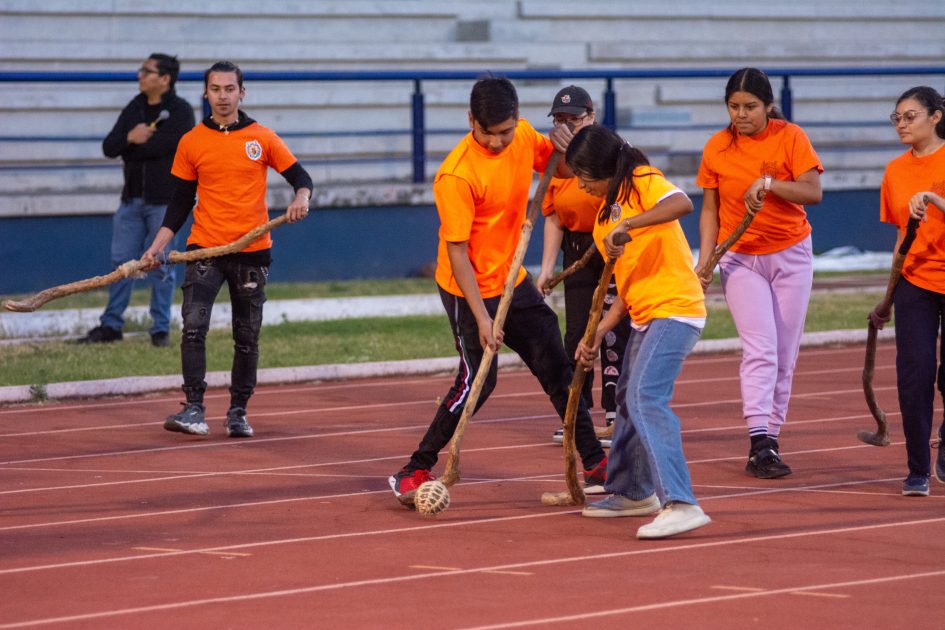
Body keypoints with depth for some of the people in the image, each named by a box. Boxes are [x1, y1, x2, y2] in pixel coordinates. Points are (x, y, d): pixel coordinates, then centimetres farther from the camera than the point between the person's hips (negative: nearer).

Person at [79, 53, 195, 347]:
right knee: (122, 261, 6)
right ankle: (111, 325, 11)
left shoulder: (180, 111, -6)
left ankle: (160, 329, 8)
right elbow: (109, 147, 4)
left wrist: (131, 147, -7)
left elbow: (163, 145, -21)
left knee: (161, 266, 0)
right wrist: (130, 138, -16)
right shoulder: (134, 108, 12)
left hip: (164, 201, -6)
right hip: (132, 198, 6)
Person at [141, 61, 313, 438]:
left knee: (247, 338, 6)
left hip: (252, 252, 1)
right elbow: (180, 203, 8)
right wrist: (157, 247, 0)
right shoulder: (191, 142, 5)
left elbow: (300, 177, 6)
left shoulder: (262, 138, 3)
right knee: (193, 325, -17)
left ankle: (238, 413, 18)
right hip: (204, 249, 0)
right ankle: (194, 410, -16)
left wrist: (301, 200, -17)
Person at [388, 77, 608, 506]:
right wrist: (482, 318, -28)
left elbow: (563, 170, 14)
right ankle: (415, 472, 0)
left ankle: (594, 463, 20)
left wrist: (566, 151, -10)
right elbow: (456, 253, -24)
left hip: (513, 280, 7)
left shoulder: (524, 137, -6)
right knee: (477, 381, -12)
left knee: (557, 369, 10)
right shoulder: (457, 174, -26)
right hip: (469, 289, -7)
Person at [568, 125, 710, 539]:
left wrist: (626, 225, -37)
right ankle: (634, 493, 39)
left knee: (646, 400, -22)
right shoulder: (604, 217, 16)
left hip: (676, 310, -10)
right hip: (645, 318, 10)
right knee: (628, 401, 21)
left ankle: (681, 505, -28)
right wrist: (598, 333, 8)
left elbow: (682, 204, -33)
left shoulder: (644, 182, -9)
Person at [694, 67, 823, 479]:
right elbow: (710, 210, 3)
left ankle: (770, 440, 13)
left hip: (791, 255, 1)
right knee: (760, 349, -16)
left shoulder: (790, 137, -7)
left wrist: (769, 183, -29)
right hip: (740, 259, -1)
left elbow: (813, 192, -16)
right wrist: (704, 260, -7)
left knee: (785, 355, 3)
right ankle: (759, 440, -25)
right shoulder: (717, 148, -2)